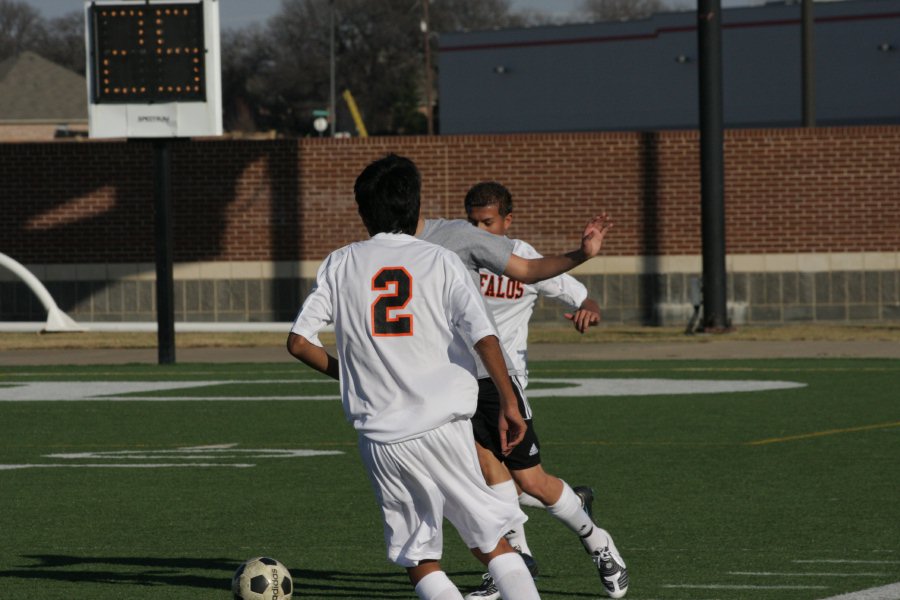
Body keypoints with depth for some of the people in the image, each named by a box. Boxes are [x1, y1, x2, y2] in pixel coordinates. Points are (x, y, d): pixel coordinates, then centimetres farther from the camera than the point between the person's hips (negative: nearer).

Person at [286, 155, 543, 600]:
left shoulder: (340, 265, 6)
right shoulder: (440, 262, 0)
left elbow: (299, 341, 3)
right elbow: (484, 338, -10)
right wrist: (509, 404, -2)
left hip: (379, 436, 1)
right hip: (442, 426, -1)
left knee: (418, 561, 10)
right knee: (492, 542, 8)